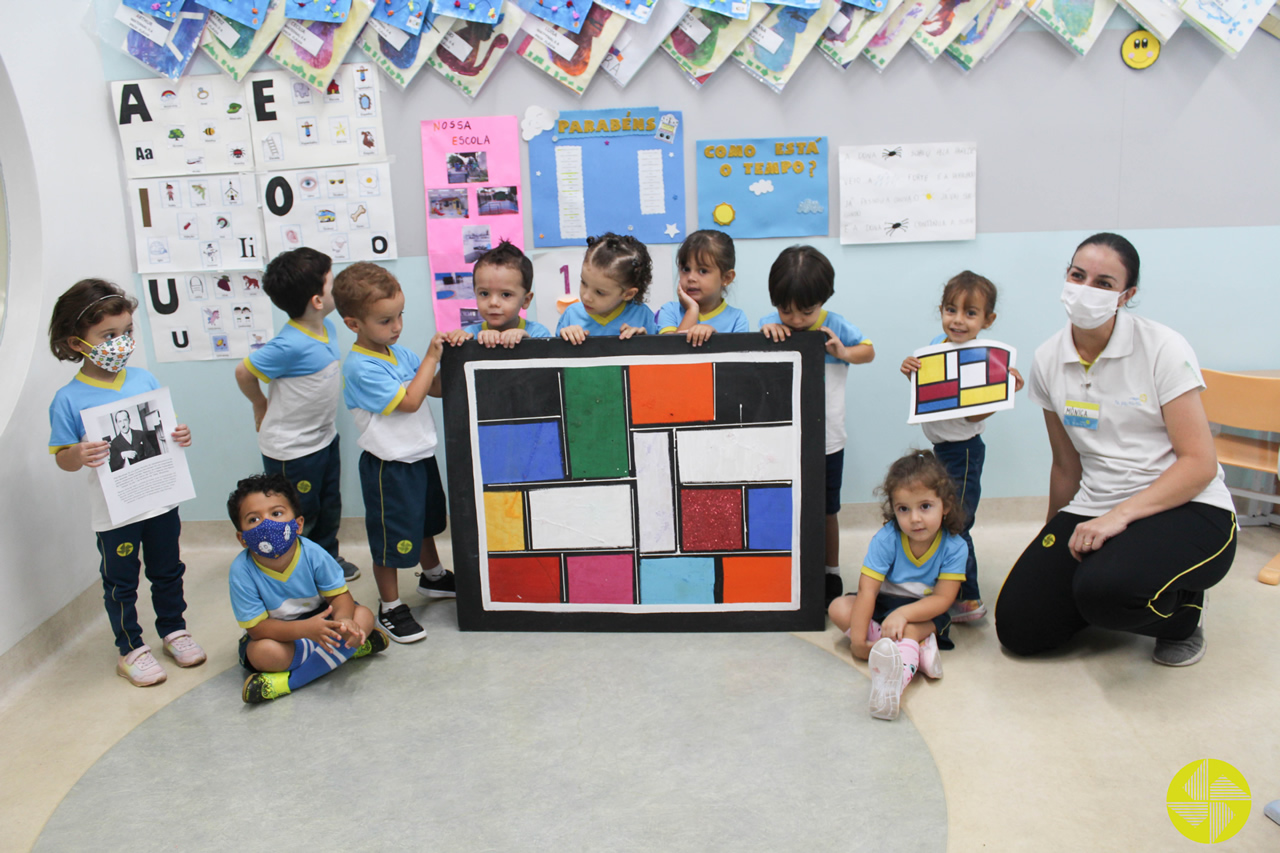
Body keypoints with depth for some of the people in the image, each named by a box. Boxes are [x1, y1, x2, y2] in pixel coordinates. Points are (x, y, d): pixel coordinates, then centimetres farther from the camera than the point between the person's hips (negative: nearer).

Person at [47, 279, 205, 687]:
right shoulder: (68, 399, -12)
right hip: (113, 512, -3)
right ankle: (131, 648, 28)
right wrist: (80, 455, -29)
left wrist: (180, 436, -11)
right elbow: (63, 458, -7)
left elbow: (166, 428, 10)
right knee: (121, 582, 11)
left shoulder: (143, 380, -1)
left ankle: (173, 629, 39)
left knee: (167, 571, 19)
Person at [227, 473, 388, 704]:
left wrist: (343, 620, -38)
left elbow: (339, 595, -13)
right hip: (275, 633, -3)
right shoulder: (242, 571, -25)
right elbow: (256, 626, -24)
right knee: (263, 652, -35)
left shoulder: (313, 555, -21)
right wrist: (305, 629, -39)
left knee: (363, 616, -21)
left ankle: (287, 681, -24)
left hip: (319, 618, 3)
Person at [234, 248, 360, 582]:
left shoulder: (327, 327, -4)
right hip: (292, 449, -8)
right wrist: (262, 406, 1)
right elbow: (244, 372, -17)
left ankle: (327, 557, 46)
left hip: (324, 437, 8)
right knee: (301, 516, 10)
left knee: (329, 507, 25)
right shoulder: (290, 345, -30)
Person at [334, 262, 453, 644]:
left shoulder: (399, 352, 2)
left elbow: (435, 387, 10)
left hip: (420, 454, 9)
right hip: (389, 466, -9)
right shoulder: (360, 368, -23)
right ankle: (390, 608, 20)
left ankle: (433, 576, 50)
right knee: (392, 537, 4)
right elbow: (409, 400, -25)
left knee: (426, 519, 28)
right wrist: (431, 358, -19)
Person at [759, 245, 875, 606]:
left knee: (826, 510, 14)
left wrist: (843, 352, -15)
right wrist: (765, 336, -24)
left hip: (826, 441, 0)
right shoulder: (770, 326, -7)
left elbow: (869, 350, 6)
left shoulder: (836, 327, -6)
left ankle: (831, 574, 31)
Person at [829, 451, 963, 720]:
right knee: (839, 608, -23)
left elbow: (943, 599, -19)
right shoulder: (886, 539, -18)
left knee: (908, 629, -35)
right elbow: (867, 590, -21)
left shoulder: (954, 547, -16)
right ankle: (915, 649, -32)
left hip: (924, 614, -2)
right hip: (883, 605, 2)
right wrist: (858, 640, -28)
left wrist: (903, 613, -36)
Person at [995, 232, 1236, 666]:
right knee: (1018, 626, -11)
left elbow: (1200, 463, -14)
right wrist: (1052, 545, 20)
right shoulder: (1048, 361, 4)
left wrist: (1121, 515, -24)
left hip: (1186, 508, -5)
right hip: (1094, 510, 5)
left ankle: (1183, 610, 1)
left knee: (1105, 587, -35)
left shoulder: (1162, 348, -10)